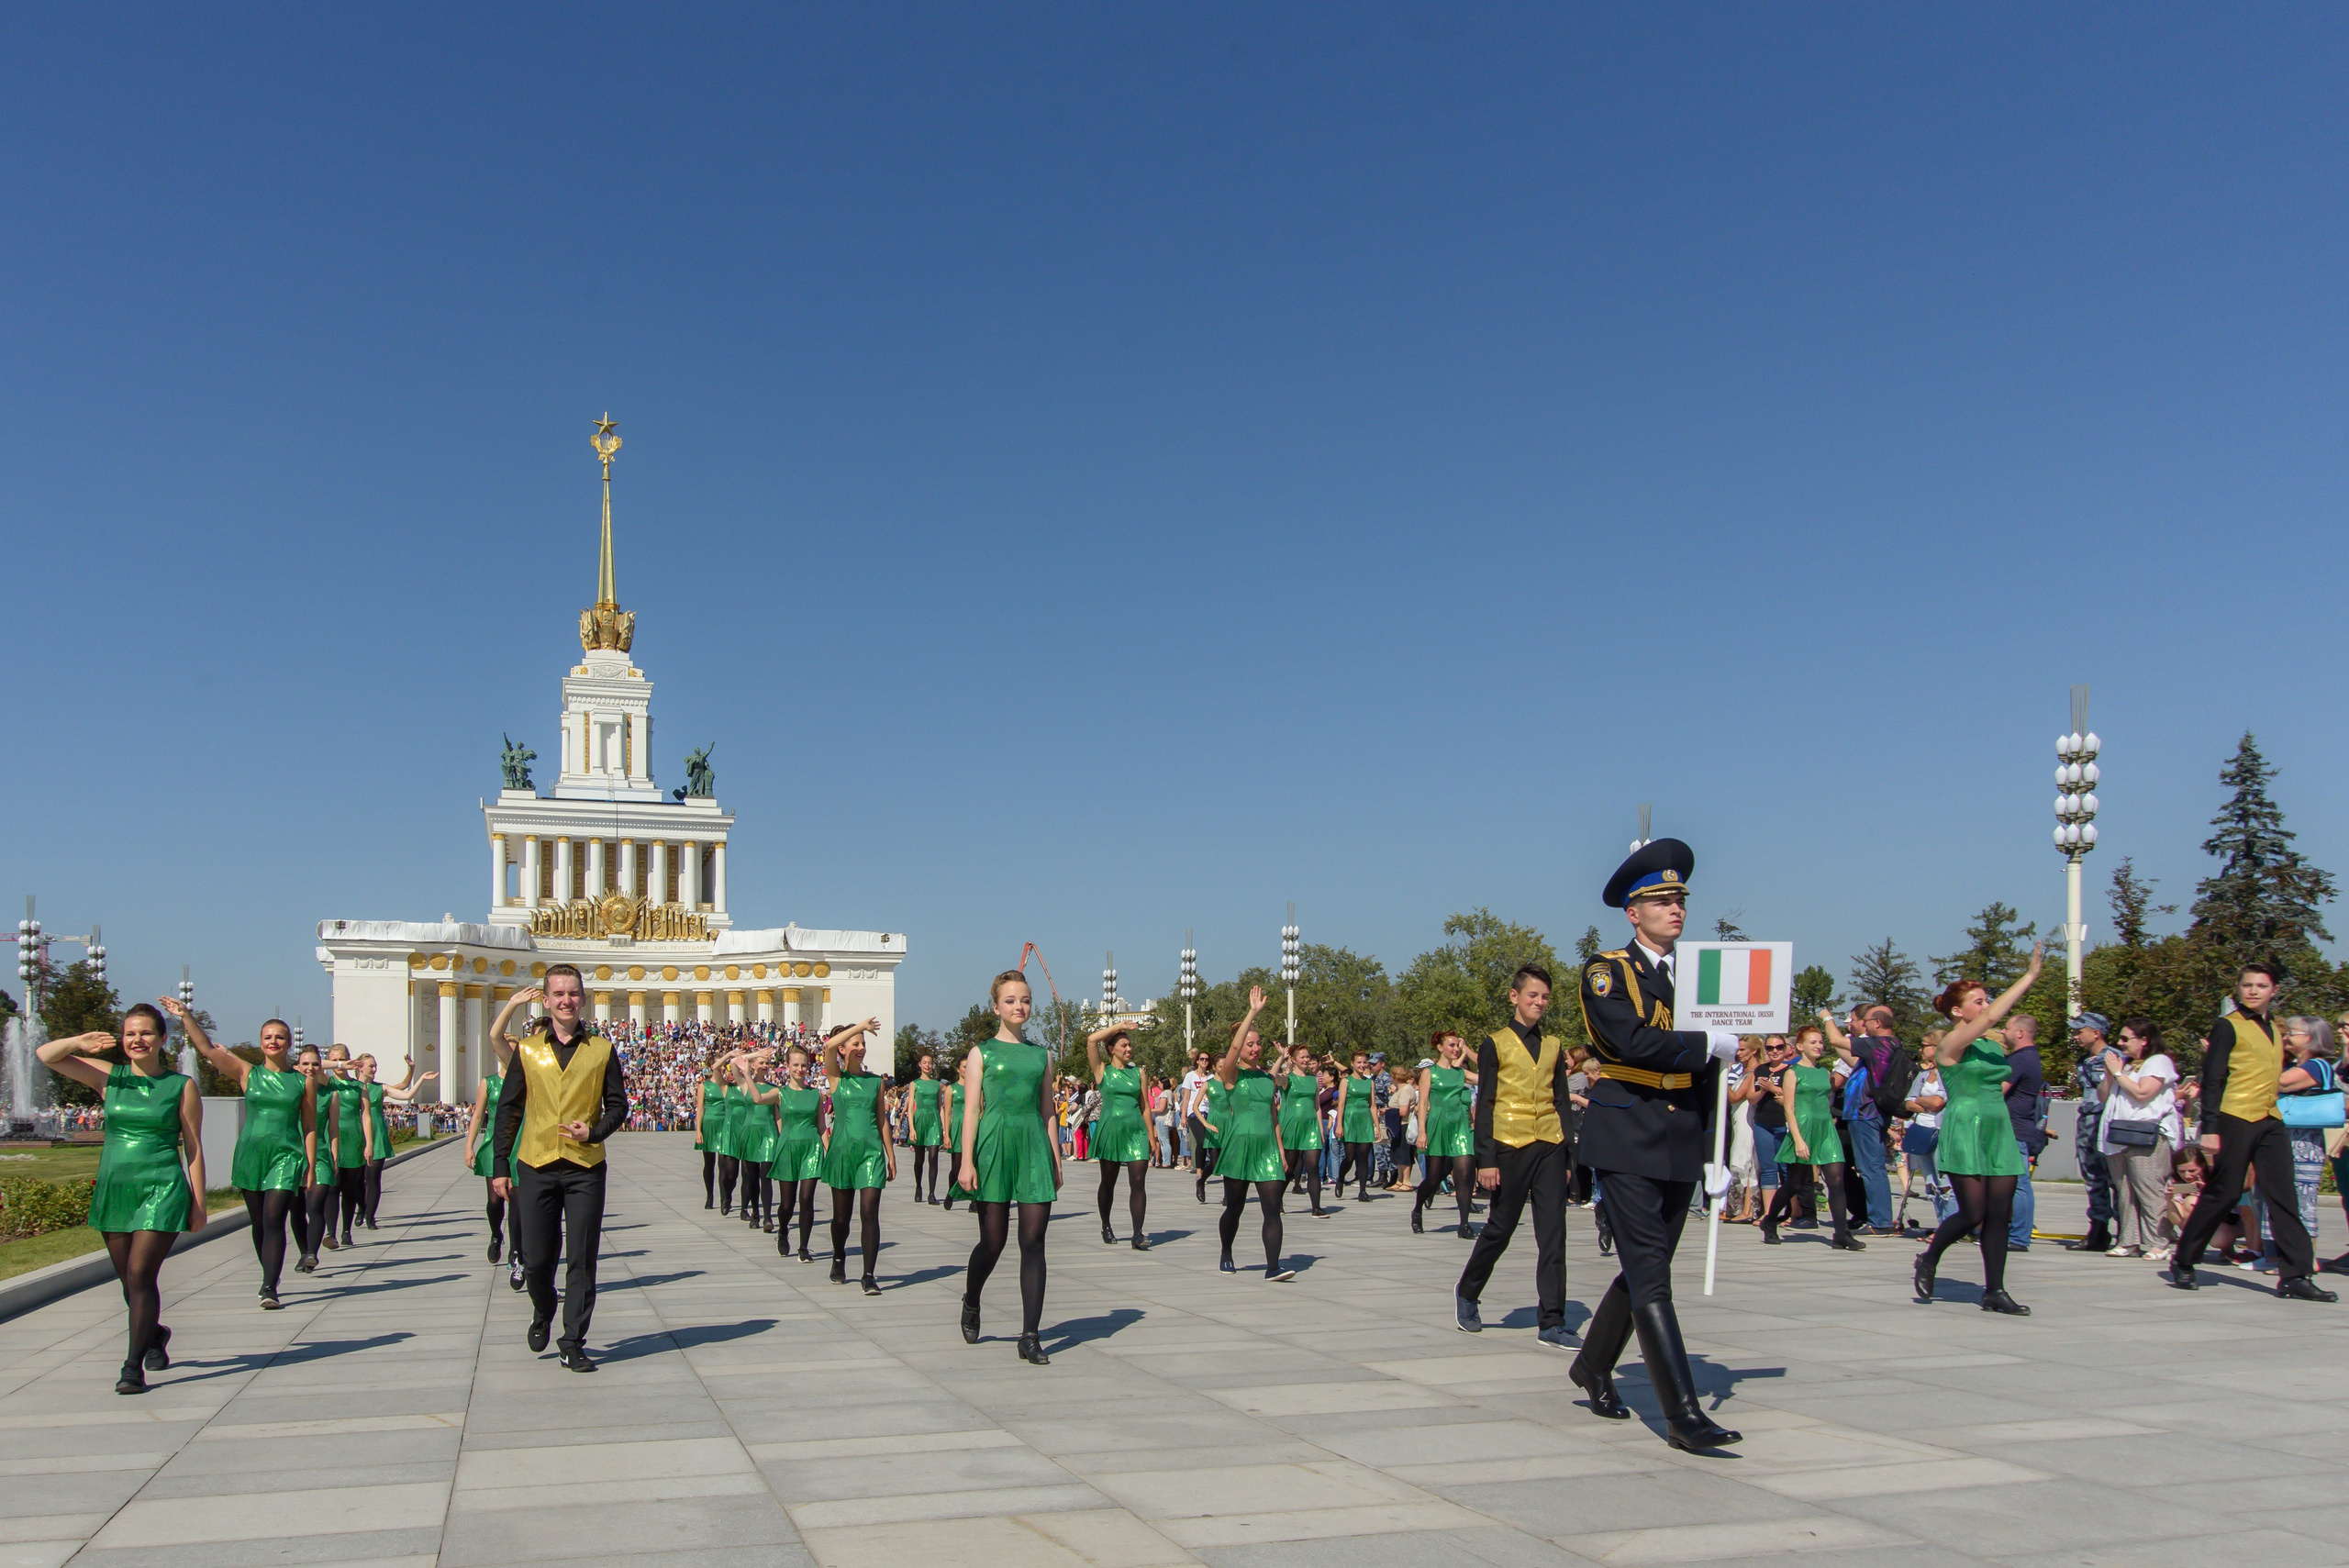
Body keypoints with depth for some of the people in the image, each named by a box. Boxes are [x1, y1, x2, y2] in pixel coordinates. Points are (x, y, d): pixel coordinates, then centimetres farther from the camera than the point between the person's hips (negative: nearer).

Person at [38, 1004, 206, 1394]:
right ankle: (155, 1334, 39)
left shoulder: (182, 1086, 0)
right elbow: (46, 1055, 7)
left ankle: (134, 1366, -5)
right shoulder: (110, 1077, 7)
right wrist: (80, 1043, -14)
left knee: (140, 1275, -11)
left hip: (161, 1189, -4)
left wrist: (198, 1203, -1)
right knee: (128, 1279, 12)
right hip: (113, 1188, 4)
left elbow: (194, 1149, 2)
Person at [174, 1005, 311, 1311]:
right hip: (250, 1154, 2)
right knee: (258, 1223, 10)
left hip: (286, 1156, -2)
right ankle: (271, 1277, 29)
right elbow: (207, 1048, -2)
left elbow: (310, 1127, 7)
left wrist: (310, 1166, 3)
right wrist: (187, 1016, -12)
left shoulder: (302, 1082, 4)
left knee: (274, 1220, -14)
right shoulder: (248, 1073, 6)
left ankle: (269, 1289, -18)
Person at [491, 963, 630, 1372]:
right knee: (536, 1260, 5)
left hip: (585, 1168, -1)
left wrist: (596, 1132, -11)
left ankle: (573, 1343, 8)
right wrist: (500, 1165, 6)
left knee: (581, 1260, -1)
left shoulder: (601, 1050, 5)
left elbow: (617, 1105, 9)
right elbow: (508, 1109, 10)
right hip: (536, 1167, 1)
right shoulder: (528, 1050, 7)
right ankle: (543, 1315, 35)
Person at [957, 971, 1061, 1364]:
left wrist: (1056, 1161, 13)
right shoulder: (981, 1053, 4)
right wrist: (967, 1161, -8)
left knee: (1033, 1242, -3)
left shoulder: (1041, 1055, 13)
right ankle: (970, 1303, 35)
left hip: (1034, 1147, 2)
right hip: (995, 1144, -2)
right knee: (993, 1242, 4)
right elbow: (971, 1108, -1)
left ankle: (1031, 1336, -1)